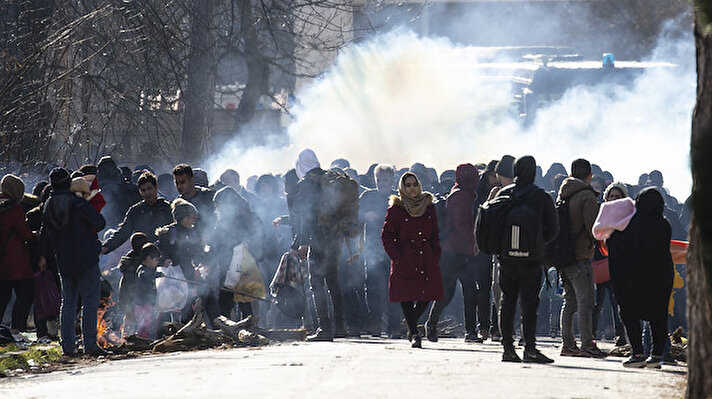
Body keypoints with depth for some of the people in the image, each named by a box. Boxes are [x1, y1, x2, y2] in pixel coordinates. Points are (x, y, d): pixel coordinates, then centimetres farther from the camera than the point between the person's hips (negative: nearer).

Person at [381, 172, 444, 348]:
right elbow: (386, 236, 0)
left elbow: (435, 235, 16)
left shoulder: (429, 207, 10)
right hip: (405, 259, -3)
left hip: (426, 259, 3)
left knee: (426, 296, 0)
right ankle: (414, 333, 1)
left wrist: (436, 256, 5)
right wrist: (397, 258, -9)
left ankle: (411, 326, 24)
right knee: (407, 297, -7)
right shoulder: (395, 209, -1)